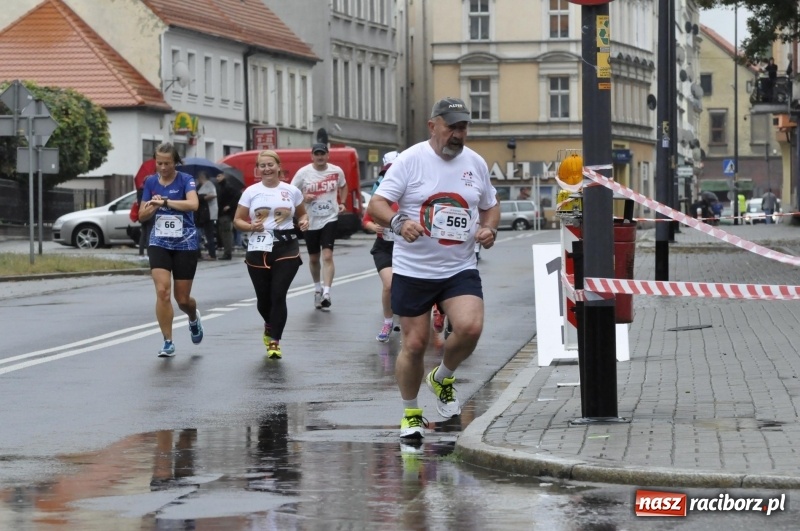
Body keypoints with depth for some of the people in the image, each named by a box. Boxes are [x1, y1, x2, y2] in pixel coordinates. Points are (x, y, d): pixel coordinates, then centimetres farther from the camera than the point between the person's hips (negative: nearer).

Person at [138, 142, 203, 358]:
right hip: (159, 244, 2)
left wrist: (164, 202, -31)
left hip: (185, 245, -2)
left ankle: (194, 318, 42)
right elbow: (142, 215, 8)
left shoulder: (185, 180, -9)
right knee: (162, 292, -14)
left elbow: (193, 204, -27)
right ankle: (168, 343, -5)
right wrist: (152, 207, -13)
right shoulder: (150, 182, 3)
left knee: (182, 298, 5)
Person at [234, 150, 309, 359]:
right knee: (263, 297, 6)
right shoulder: (251, 192, 3)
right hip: (258, 250, 1)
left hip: (286, 249, -1)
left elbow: (302, 214, 18)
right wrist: (251, 226, -14)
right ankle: (270, 325, 40)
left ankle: (274, 341, -3)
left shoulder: (291, 191, 4)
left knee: (278, 295, -11)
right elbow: (238, 220, 6)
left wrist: (304, 222, -5)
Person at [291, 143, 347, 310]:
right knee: (313, 258, 15)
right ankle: (317, 288, 37)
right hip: (311, 221, 1)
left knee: (327, 256, -16)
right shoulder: (303, 173, -7)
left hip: (329, 219, -1)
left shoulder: (337, 171, -1)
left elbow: (343, 186, 20)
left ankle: (326, 293, -21)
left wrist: (342, 203, 5)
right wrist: (303, 198, -17)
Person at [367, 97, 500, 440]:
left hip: (460, 269, 3)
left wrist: (489, 229, -1)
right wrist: (398, 222, -31)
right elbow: (376, 204, -11)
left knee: (470, 327, -20)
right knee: (414, 344, 1)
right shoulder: (410, 161, -7)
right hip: (413, 270, -2)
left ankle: (442, 378, 11)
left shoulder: (475, 163, 7)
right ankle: (410, 413, 24)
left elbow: (490, 206, 21)